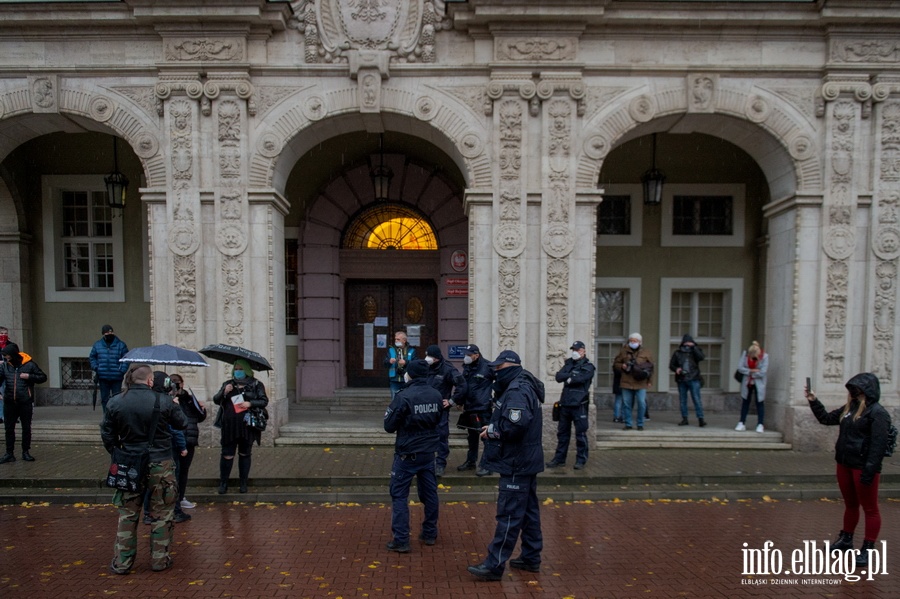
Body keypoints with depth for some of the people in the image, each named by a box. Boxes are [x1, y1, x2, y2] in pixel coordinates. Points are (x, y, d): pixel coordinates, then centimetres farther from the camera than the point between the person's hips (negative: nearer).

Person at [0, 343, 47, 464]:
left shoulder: (29, 364, -4)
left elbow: (43, 377, -1)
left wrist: (29, 376, -13)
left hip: (25, 402, -3)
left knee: (26, 428, 7)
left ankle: (26, 452, 17)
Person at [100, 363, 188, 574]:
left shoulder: (114, 402, -3)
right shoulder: (163, 401, -12)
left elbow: (107, 434, 4)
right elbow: (182, 424, 1)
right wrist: (175, 405, 19)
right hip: (160, 465, -3)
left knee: (127, 515, 14)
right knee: (161, 514, 9)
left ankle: (122, 562, 20)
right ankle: (159, 559, 17)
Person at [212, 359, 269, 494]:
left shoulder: (256, 385, 4)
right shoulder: (227, 384, 11)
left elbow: (264, 401, -1)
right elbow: (216, 400, 7)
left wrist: (250, 403, -17)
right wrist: (224, 392, -12)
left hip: (247, 426, -1)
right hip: (229, 426, 1)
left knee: (244, 454, 9)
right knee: (227, 455, 0)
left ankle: (243, 483, 20)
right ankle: (223, 483, 15)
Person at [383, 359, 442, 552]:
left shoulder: (404, 396, -19)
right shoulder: (436, 395, -1)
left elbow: (389, 426, -13)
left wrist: (389, 413, 6)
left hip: (407, 453, -6)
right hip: (429, 452, 6)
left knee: (399, 495, 4)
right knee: (429, 492, 16)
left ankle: (401, 540, 4)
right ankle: (430, 534, 28)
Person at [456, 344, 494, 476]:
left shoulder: (487, 367, -12)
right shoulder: (466, 368, 11)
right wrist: (461, 401, 14)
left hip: (483, 409, -8)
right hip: (469, 408, 8)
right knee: (471, 436, 18)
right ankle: (471, 461, 31)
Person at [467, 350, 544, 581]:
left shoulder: (517, 390, -18)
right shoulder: (524, 386, 14)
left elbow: (515, 425, -29)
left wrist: (492, 431, -14)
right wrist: (494, 427, 2)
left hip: (517, 464, -11)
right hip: (527, 460, 11)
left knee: (509, 514, -5)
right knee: (529, 509, 17)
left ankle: (494, 565, 1)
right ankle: (531, 557, 28)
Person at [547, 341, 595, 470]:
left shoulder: (588, 366, -2)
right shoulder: (568, 364, 14)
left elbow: (580, 378, -20)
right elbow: (558, 377, -1)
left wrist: (568, 379, -5)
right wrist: (572, 375, -14)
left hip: (579, 404, -6)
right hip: (565, 403, 6)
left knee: (580, 433, 2)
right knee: (562, 432, 11)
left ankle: (581, 460, 13)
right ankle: (559, 458, 20)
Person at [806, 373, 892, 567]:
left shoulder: (877, 413, -14)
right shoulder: (849, 408, 10)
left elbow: (879, 444, -19)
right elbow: (826, 418, 22)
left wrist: (869, 470, -21)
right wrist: (814, 402, 9)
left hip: (863, 467, -8)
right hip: (844, 464, 8)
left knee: (870, 508, 4)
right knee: (850, 504, 20)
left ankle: (867, 550, 12)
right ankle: (846, 539, 33)